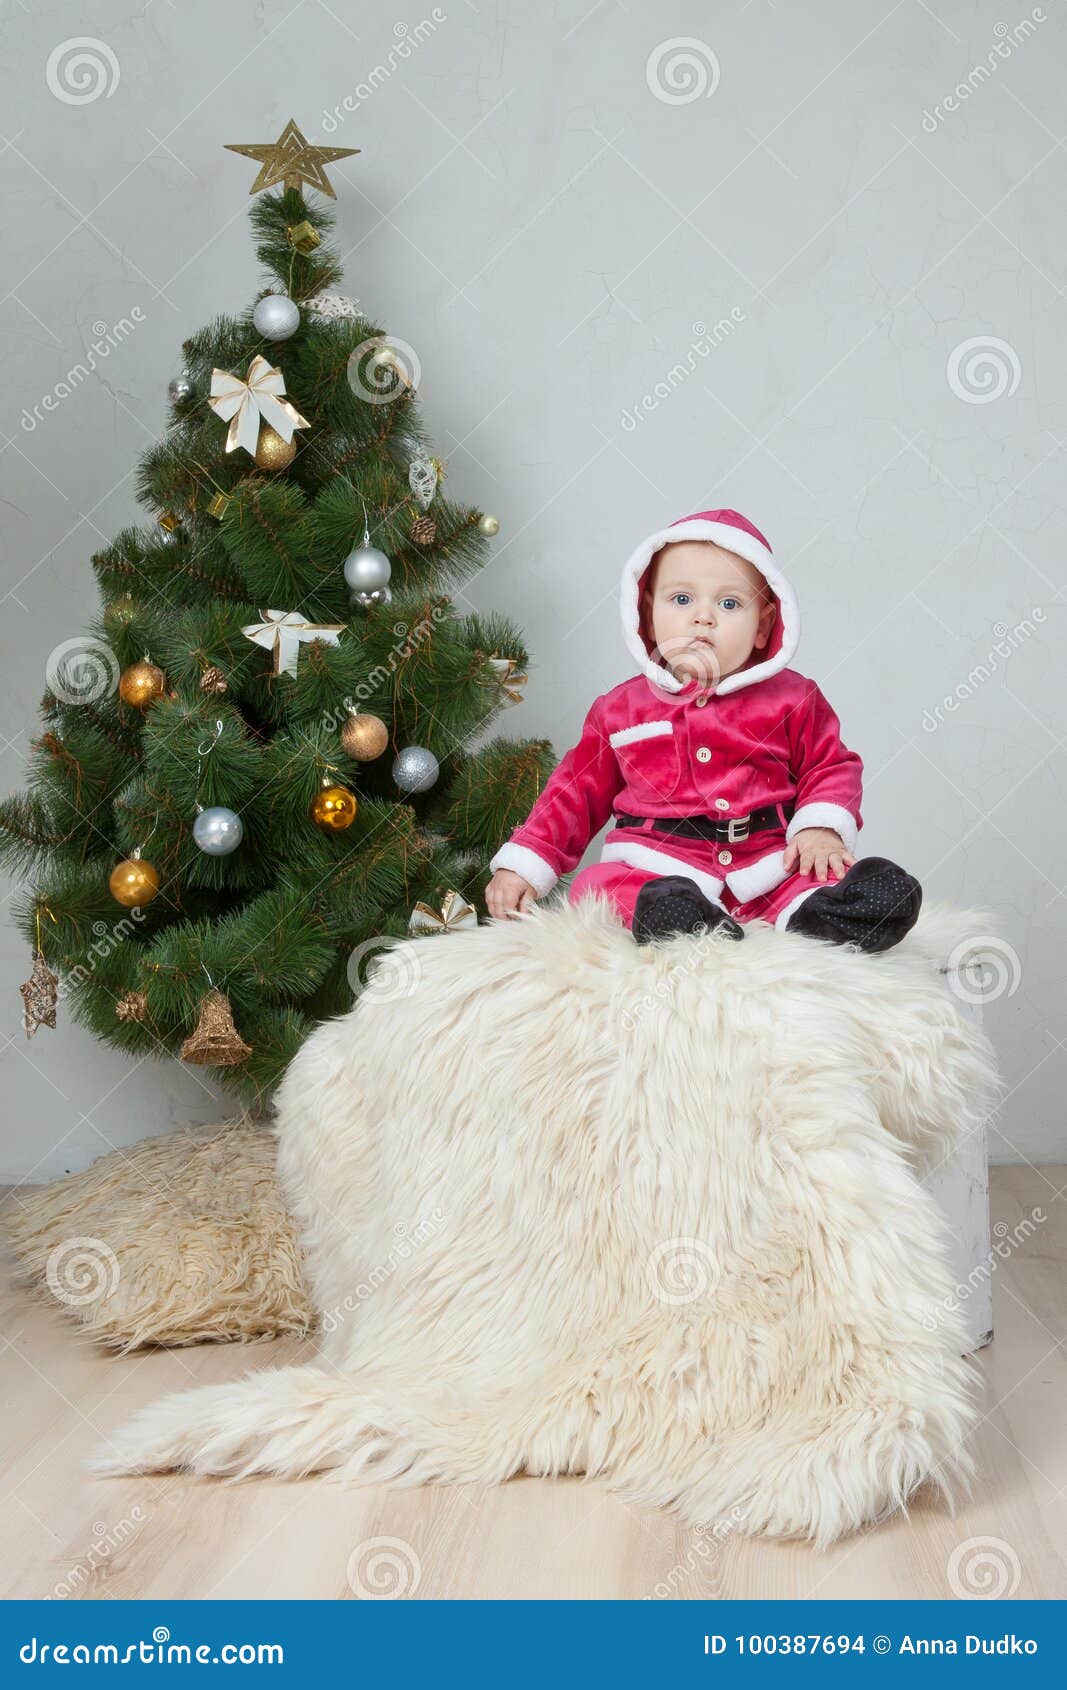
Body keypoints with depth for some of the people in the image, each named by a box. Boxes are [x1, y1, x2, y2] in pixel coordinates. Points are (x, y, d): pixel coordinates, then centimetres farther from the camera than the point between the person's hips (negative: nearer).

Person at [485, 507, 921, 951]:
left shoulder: (791, 698, 8)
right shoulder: (619, 709, 10)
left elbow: (831, 767, 14)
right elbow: (576, 792, 16)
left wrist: (822, 827, -7)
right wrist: (522, 864, 8)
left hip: (769, 866, 0)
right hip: (656, 869, 0)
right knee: (593, 889, -31)